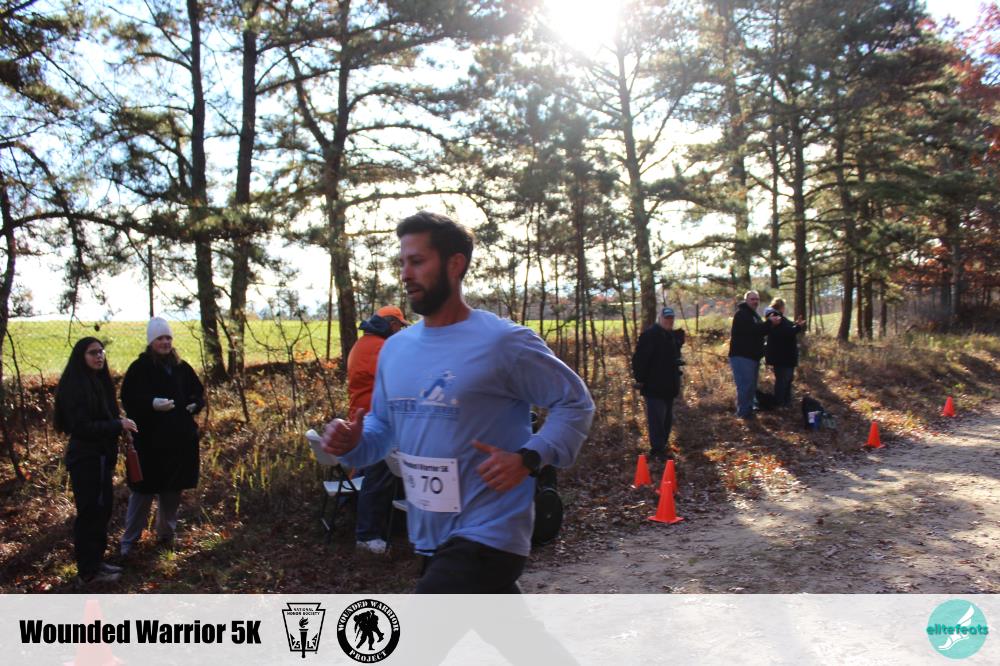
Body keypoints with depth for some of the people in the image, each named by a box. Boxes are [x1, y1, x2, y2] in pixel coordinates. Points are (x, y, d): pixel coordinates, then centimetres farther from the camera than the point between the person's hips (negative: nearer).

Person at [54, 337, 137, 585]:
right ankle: (88, 572, 9)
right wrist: (118, 425, -19)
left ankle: (96, 562, 25)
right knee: (90, 512, -1)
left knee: (103, 509, 14)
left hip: (101, 457, 9)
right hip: (85, 459, -8)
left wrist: (111, 459, 15)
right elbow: (81, 426, -21)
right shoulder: (74, 386, -15)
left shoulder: (99, 381, 11)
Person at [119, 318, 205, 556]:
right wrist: (152, 404, -29)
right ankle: (129, 540, 15)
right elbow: (128, 398, -13)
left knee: (173, 491, 14)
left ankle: (166, 534, 30)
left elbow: (198, 391, 17)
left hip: (180, 440, 5)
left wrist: (195, 404, -4)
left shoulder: (181, 367, 8)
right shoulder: (140, 368, -6)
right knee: (143, 491, 1)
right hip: (150, 440, -5)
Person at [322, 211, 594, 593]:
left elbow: (575, 403, -7)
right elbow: (383, 424, 16)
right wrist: (353, 443, -6)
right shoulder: (395, 348, 6)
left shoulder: (503, 343, -15)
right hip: (429, 539, 8)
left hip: (485, 538, -8)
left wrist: (529, 458, -22)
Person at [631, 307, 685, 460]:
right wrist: (640, 378, -20)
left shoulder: (673, 335, 14)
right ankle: (657, 449, -6)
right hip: (654, 385, -9)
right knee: (656, 417, -10)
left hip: (669, 385, 9)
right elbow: (640, 357, -19)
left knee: (667, 417, 17)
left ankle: (663, 443, 30)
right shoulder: (650, 334, -15)